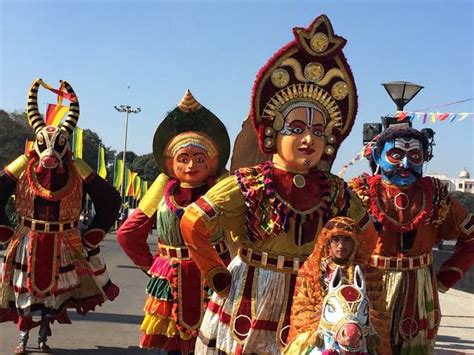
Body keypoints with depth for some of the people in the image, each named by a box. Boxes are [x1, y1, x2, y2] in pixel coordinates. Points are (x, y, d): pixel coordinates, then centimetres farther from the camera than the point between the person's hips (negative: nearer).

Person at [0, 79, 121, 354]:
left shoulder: (77, 171, -11)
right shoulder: (23, 167, -11)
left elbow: (110, 200, -6)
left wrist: (91, 239, -6)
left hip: (63, 246, 1)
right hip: (28, 243, 0)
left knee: (54, 294, 13)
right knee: (25, 293, 11)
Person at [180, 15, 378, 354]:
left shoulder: (335, 191, -3)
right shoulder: (247, 185, -13)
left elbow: (368, 238, 11)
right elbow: (191, 224, -11)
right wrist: (218, 277, -9)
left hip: (307, 305, 3)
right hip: (248, 300, -3)